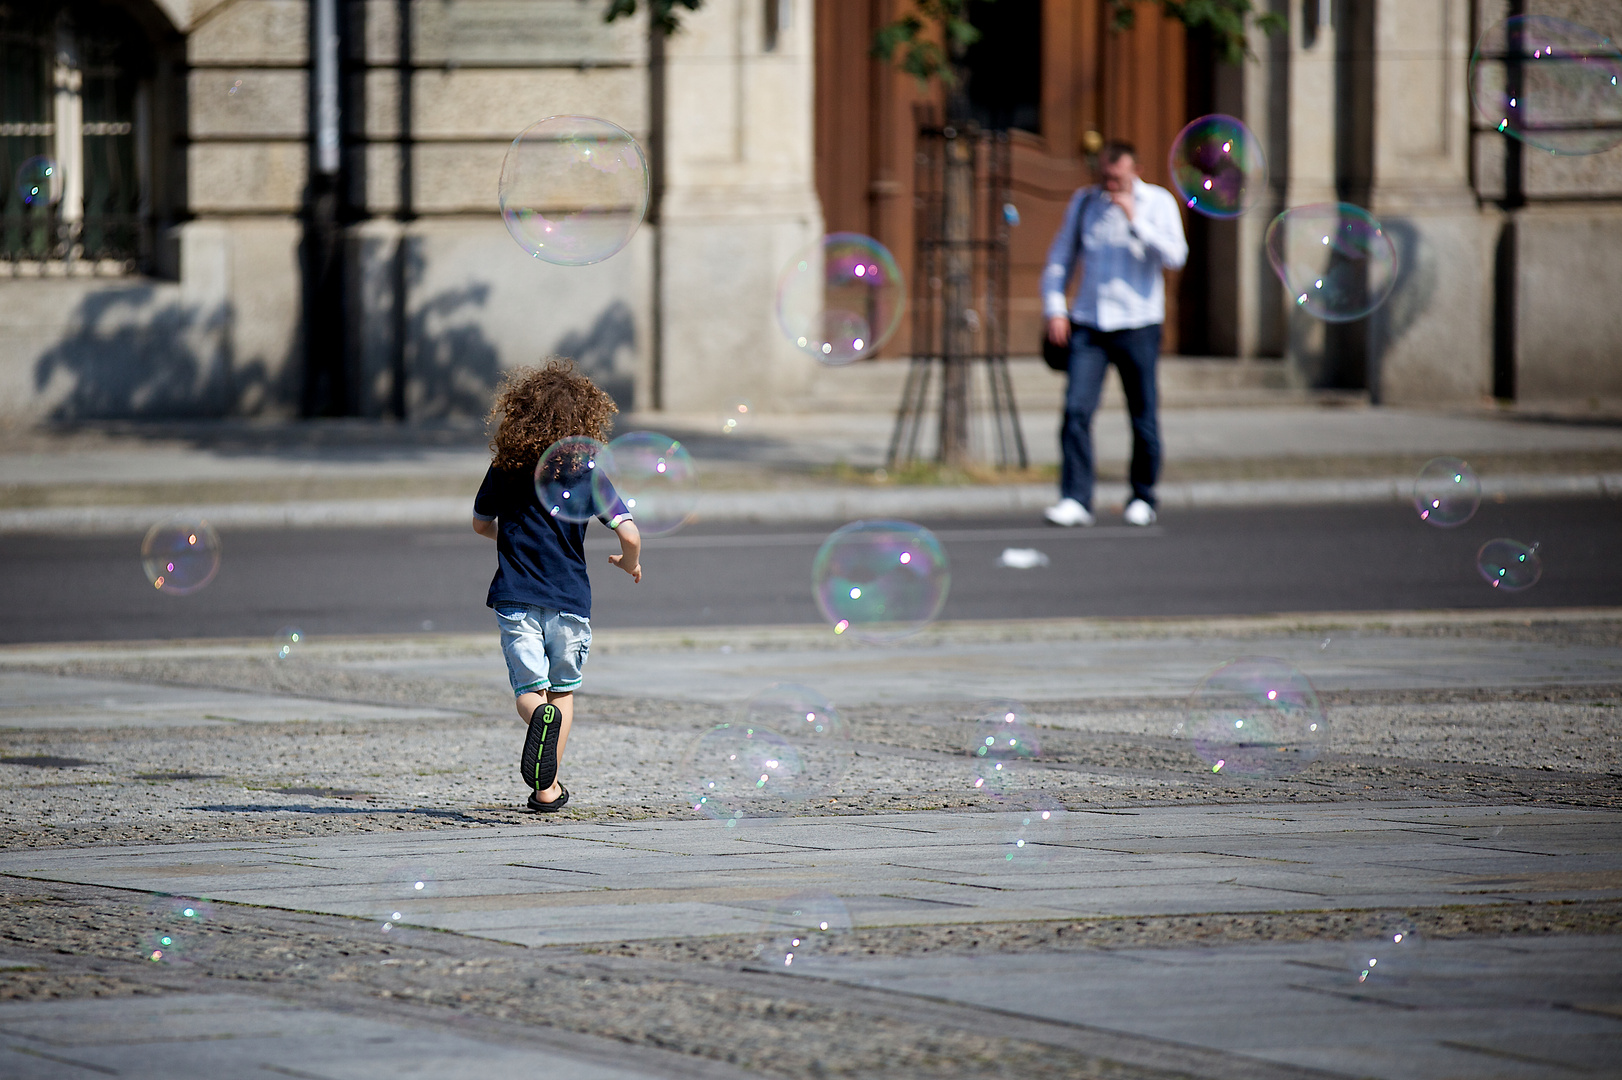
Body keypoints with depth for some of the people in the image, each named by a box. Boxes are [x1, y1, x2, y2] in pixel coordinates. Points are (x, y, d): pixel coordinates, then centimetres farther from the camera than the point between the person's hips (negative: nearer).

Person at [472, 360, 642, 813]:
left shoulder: (504, 470, -1)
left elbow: (482, 524, 15)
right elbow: (629, 534, -13)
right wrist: (630, 563, 10)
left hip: (516, 598, 0)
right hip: (570, 599, 0)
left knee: (529, 690, 2)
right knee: (563, 689, 17)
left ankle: (540, 715, -34)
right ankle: (549, 787, 14)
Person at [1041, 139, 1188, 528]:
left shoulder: (1157, 202, 1)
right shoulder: (1084, 201, 10)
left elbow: (1174, 256, -12)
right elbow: (1060, 257, 16)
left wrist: (1135, 220, -17)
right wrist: (1054, 308, 4)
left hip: (1138, 324, -2)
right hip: (1088, 324, 2)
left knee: (1143, 419, 4)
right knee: (1076, 409, -13)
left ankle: (1143, 499, 21)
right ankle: (1076, 500, -13)